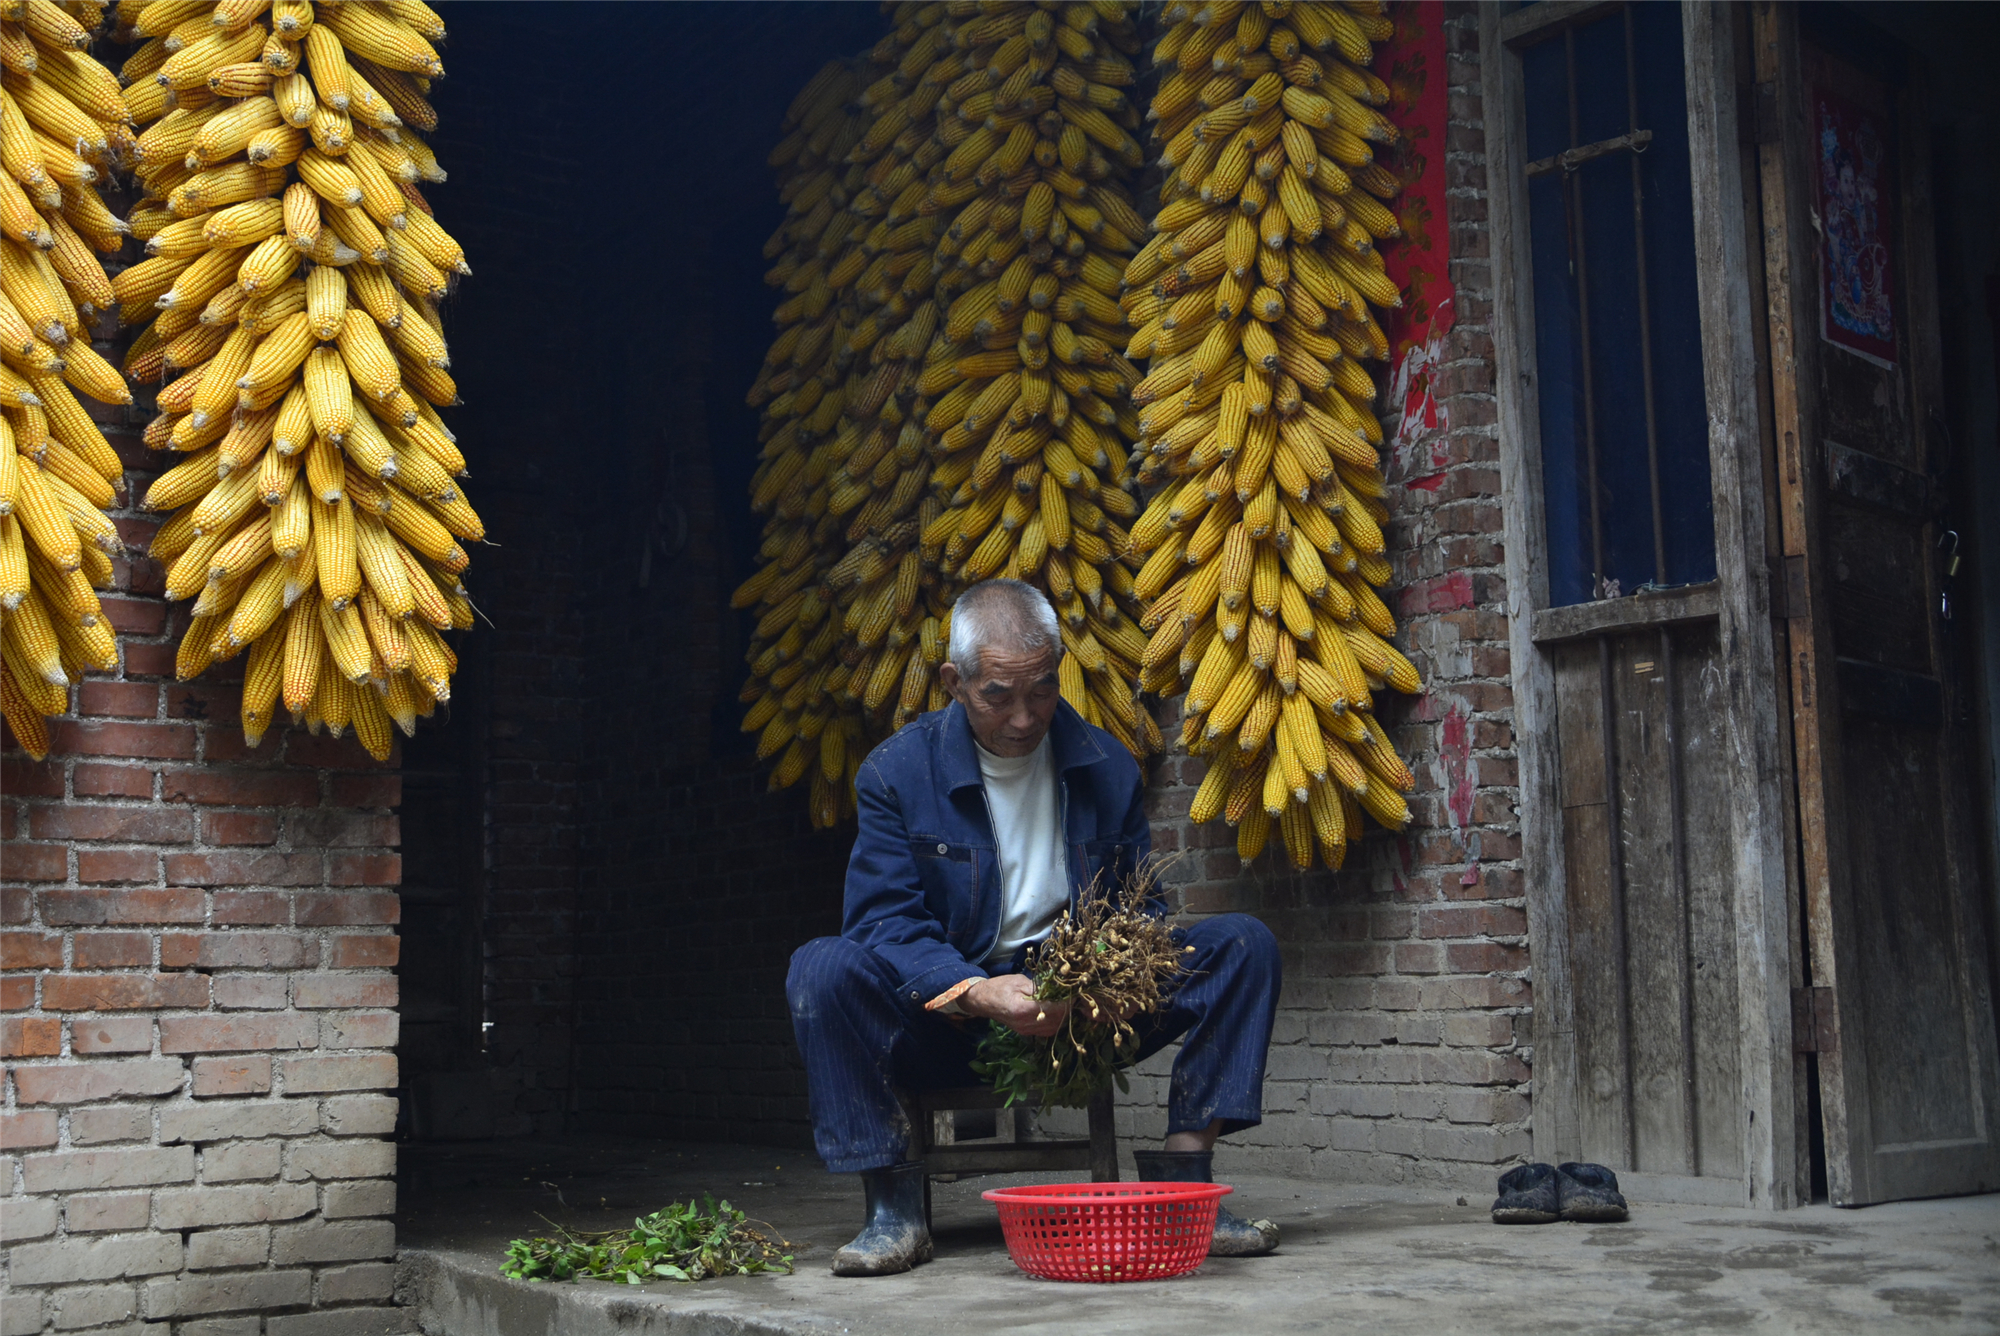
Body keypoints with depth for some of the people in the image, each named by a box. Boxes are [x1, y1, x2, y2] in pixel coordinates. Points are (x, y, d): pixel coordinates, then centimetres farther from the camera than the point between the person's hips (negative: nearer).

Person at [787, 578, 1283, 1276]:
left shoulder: (1107, 766, 3)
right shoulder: (898, 772, -6)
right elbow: (885, 922, -13)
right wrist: (979, 992, -31)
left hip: (1082, 1011, 2)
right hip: (948, 1023, -2)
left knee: (1245, 945, -13)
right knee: (822, 969, -30)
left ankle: (1182, 1189, -16)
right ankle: (893, 1210, -22)